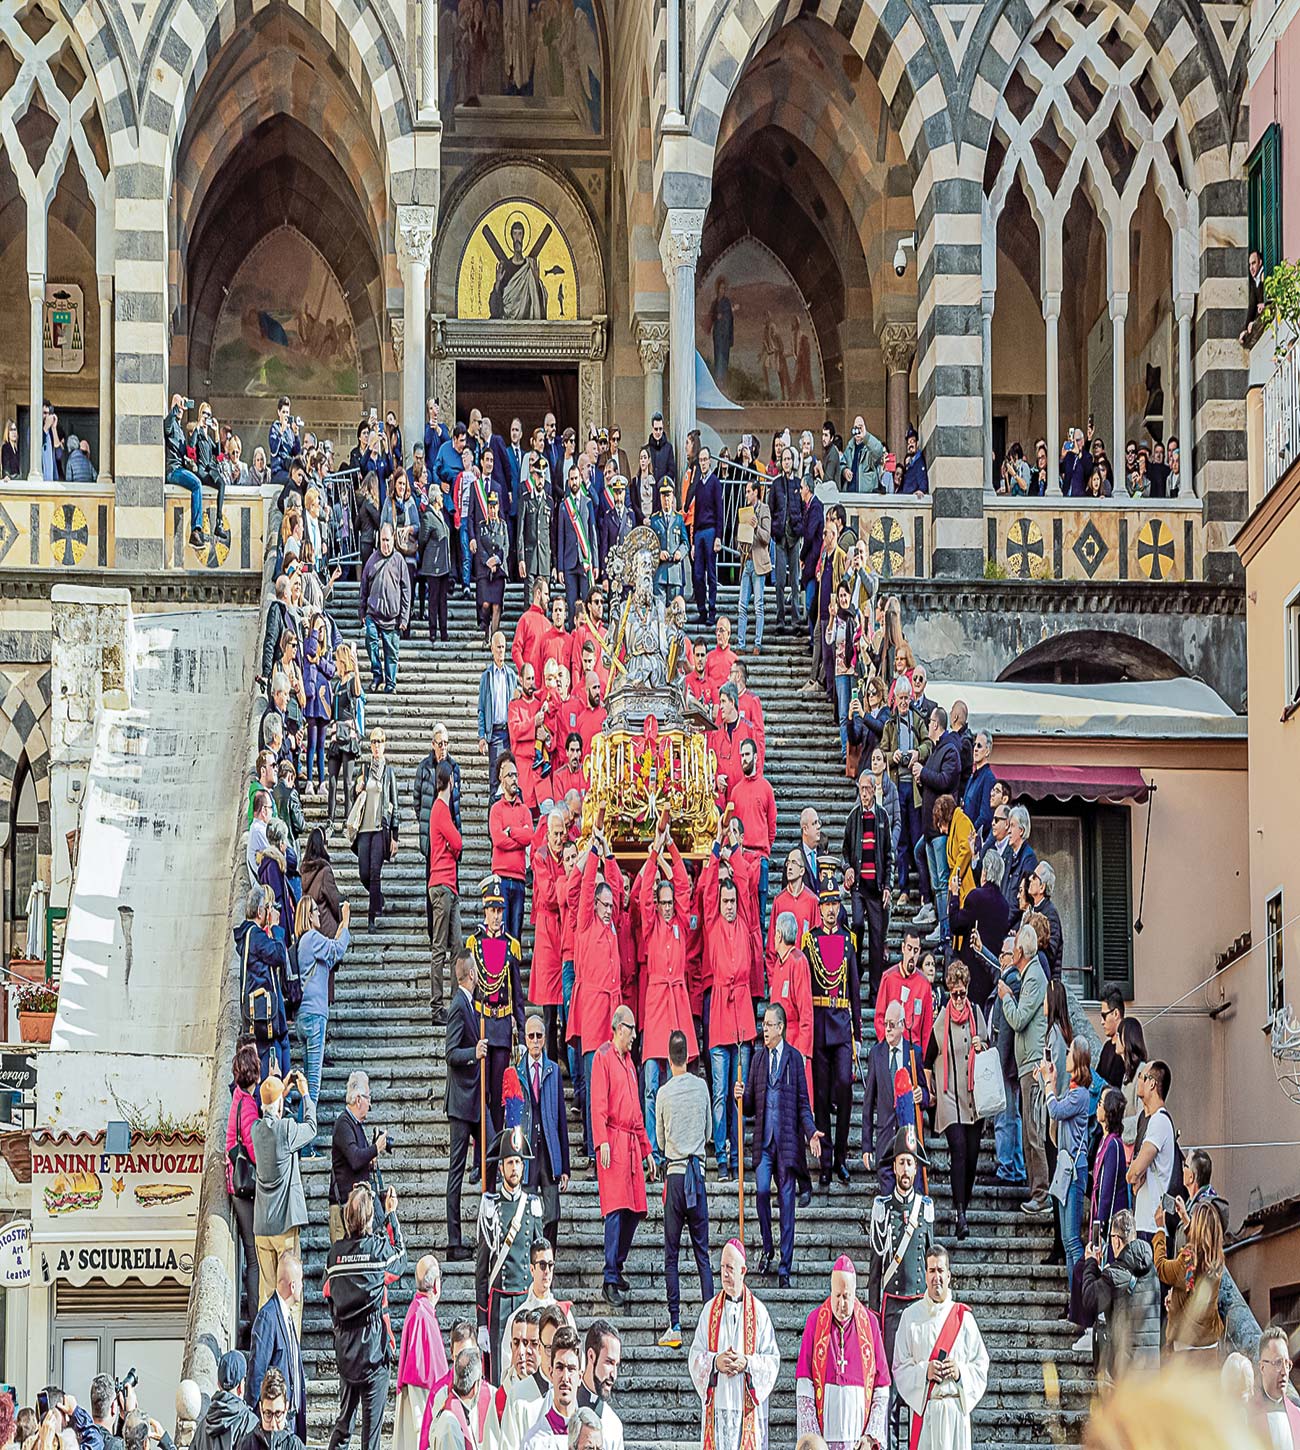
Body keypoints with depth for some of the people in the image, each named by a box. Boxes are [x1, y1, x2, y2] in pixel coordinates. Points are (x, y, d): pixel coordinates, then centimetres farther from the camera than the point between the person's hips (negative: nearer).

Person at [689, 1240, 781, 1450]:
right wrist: (715, 1362, -12)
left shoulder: (758, 1311, 4)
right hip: (717, 1405, 1)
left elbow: (773, 1359, 2)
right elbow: (695, 1356, 7)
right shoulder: (710, 1310, 9)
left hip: (748, 1408, -1)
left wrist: (746, 1363, -14)